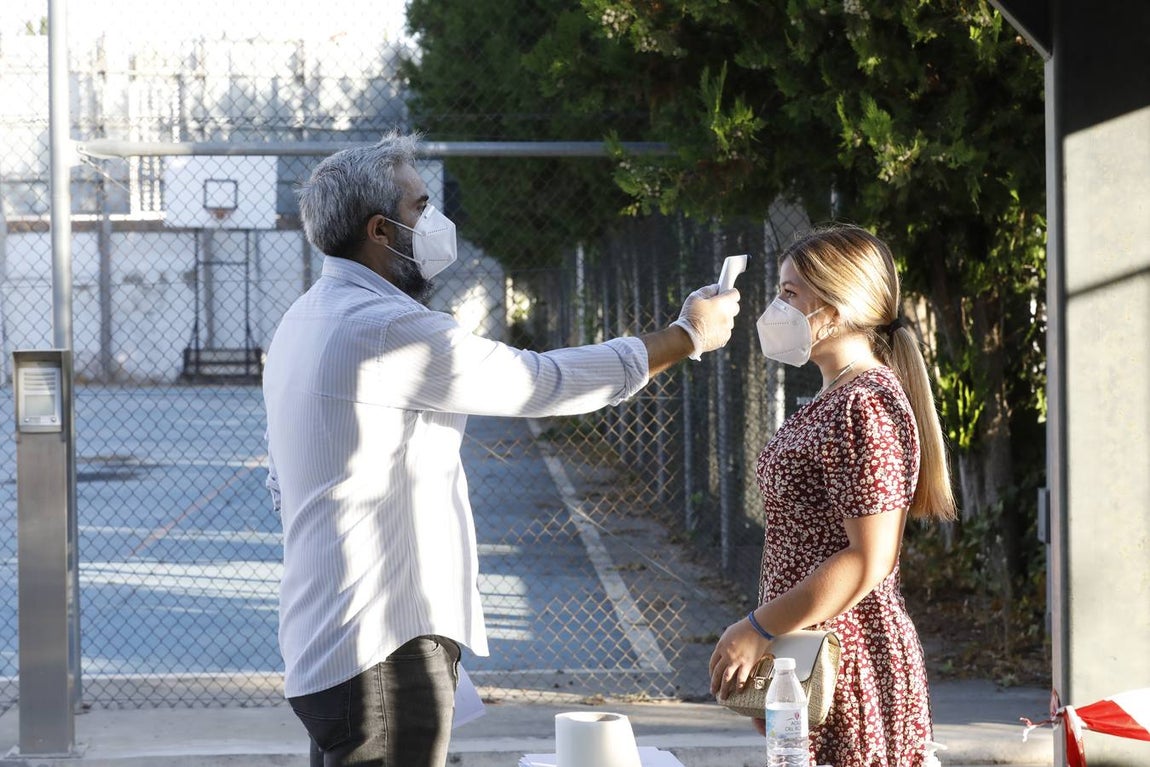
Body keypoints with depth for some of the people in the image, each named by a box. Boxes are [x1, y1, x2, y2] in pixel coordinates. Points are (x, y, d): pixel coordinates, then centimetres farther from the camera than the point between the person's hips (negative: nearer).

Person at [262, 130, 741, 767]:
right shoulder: (388, 328, -18)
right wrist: (686, 336, -1)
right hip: (384, 654, -11)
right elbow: (544, 382, -13)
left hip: (322, 645, 11)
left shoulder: (305, 322, 15)